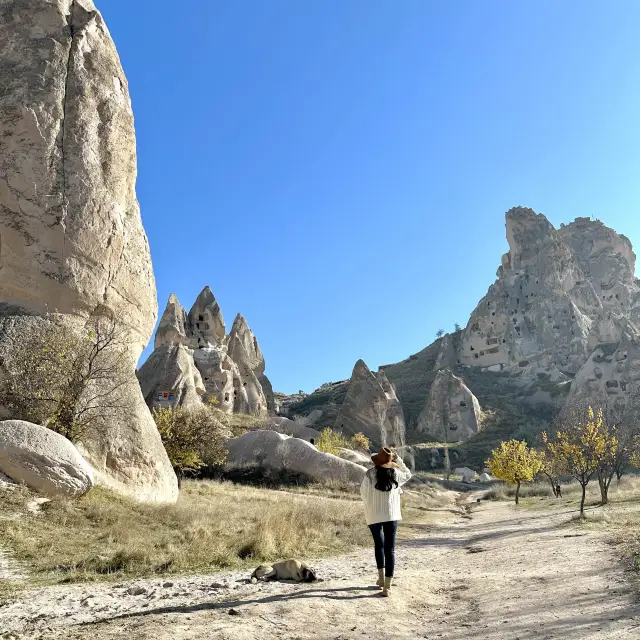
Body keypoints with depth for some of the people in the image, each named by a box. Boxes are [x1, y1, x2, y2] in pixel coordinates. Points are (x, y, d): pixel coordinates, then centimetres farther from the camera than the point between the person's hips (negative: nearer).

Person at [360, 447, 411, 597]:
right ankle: (387, 586, 1)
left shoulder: (370, 475, -10)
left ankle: (381, 577, 28)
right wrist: (398, 460, 13)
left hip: (373, 515, 0)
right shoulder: (395, 474, -3)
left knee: (379, 544, 22)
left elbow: (363, 493, 2)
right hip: (392, 515, 0)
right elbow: (408, 474, 20)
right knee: (390, 549, 4)